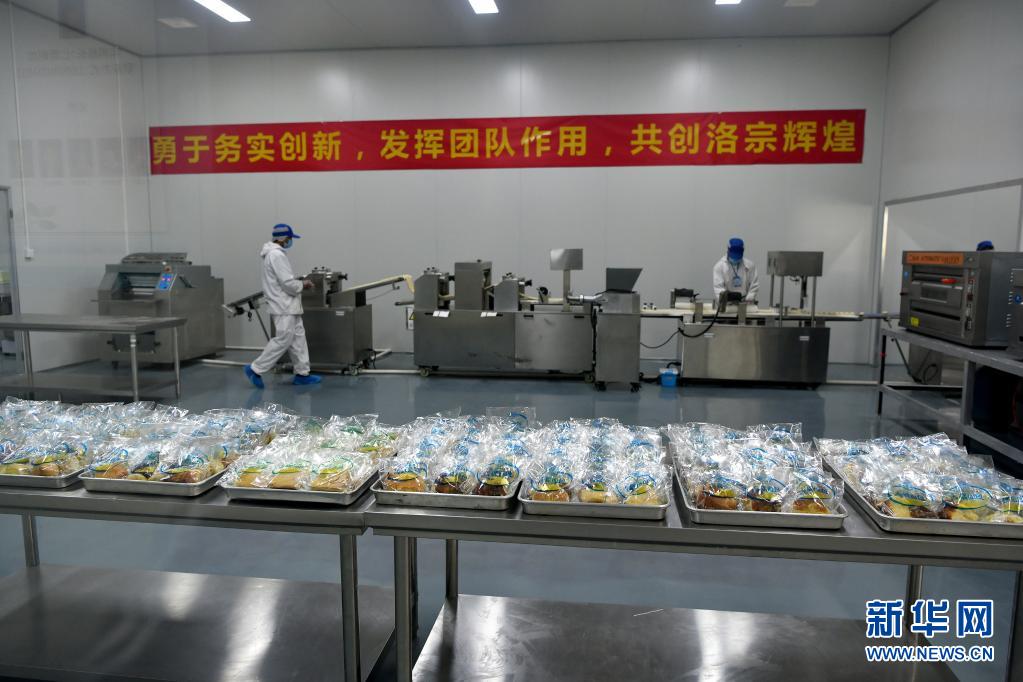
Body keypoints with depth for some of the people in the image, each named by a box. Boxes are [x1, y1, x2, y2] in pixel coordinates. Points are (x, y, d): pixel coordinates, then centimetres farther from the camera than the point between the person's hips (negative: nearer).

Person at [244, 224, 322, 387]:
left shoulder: (275, 253, 15)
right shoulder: (277, 255, -18)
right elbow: (288, 284, -22)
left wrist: (298, 282, 11)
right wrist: (302, 284, -5)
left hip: (288, 307, 11)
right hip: (284, 308, -11)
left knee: (298, 339, 11)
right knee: (282, 341, -6)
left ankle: (302, 373, 14)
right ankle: (255, 369, 3)